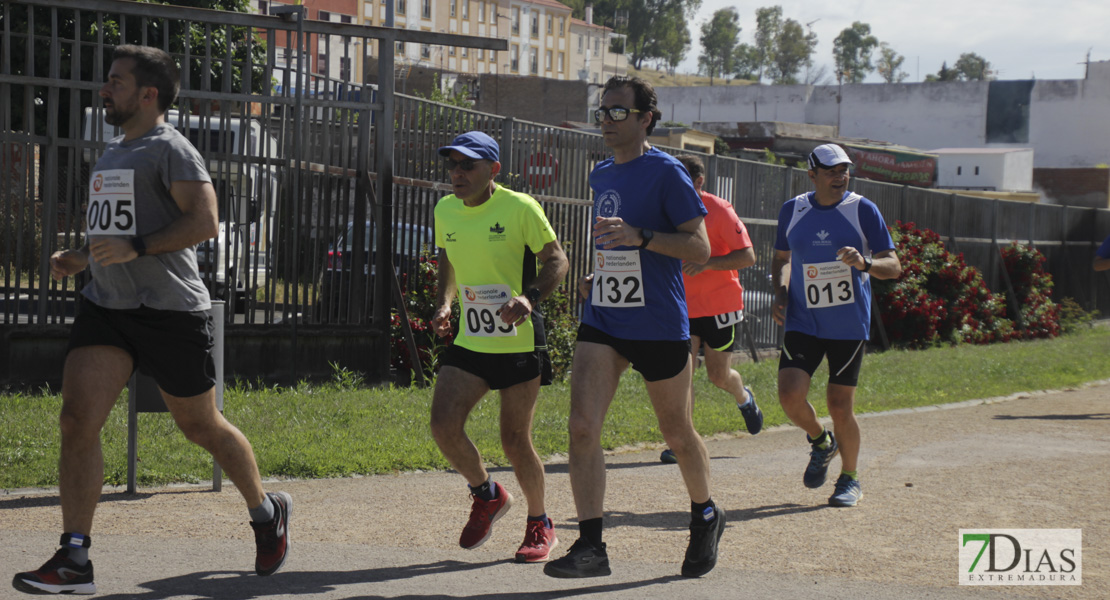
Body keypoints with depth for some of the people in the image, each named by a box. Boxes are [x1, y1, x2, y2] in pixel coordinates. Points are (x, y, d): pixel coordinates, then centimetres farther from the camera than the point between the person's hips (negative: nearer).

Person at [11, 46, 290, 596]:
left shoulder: (170, 149, -8)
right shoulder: (113, 152, 18)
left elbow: (203, 222, -18)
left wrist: (134, 248, -25)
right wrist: (80, 257, 12)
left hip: (170, 310, -7)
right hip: (106, 305, 7)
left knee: (200, 427, 7)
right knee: (77, 419, -11)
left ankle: (267, 513, 34)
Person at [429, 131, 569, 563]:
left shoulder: (520, 208, -11)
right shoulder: (445, 211, 6)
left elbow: (557, 260, -6)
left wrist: (530, 297, -23)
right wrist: (444, 304, 3)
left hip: (519, 344, -5)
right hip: (469, 344, 5)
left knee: (515, 440, -1)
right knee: (443, 426, -10)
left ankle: (540, 526, 22)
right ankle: (487, 495, 18)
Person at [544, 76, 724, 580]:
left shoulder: (666, 173, -9)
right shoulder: (601, 176, 13)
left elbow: (700, 248, -13)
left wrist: (639, 237, -24)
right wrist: (598, 275, 15)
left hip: (659, 325, -5)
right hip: (602, 321, 5)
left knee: (677, 435, 11)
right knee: (582, 427, -12)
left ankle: (705, 517, 37)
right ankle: (590, 546, -12)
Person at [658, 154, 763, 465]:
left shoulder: (718, 210, -11)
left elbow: (748, 256, -15)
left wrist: (707, 263, -27)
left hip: (719, 304, -4)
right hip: (684, 306, 4)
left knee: (719, 375, 6)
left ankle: (744, 398, 41)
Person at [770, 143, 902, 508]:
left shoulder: (863, 210, -4)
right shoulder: (792, 211, 5)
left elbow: (893, 267, -5)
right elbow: (781, 257, 21)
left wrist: (864, 264, -25)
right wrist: (780, 295, 3)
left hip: (849, 325, -2)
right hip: (803, 323, 2)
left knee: (840, 406, -1)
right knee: (789, 394, -15)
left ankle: (850, 479, 21)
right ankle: (820, 443, 17)